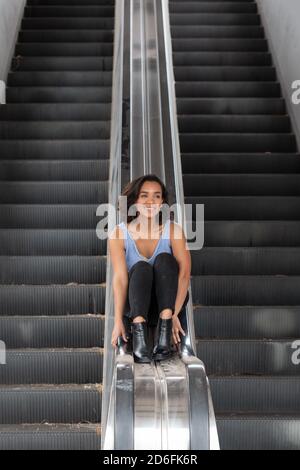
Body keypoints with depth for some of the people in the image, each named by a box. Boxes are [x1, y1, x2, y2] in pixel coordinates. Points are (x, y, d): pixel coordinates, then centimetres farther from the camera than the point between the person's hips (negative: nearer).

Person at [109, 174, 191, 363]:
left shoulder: (173, 230, -10)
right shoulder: (119, 234, -11)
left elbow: (185, 272, -20)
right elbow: (120, 277, -19)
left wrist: (174, 314, -32)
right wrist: (118, 321, -31)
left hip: (167, 300, 0)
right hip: (135, 302, 0)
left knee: (164, 259, -26)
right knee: (141, 268, -28)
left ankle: (164, 333, -36)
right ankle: (139, 335, -44)